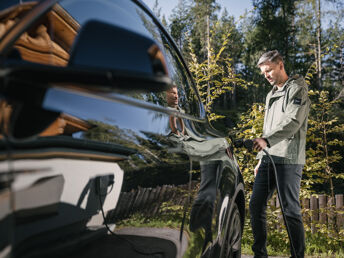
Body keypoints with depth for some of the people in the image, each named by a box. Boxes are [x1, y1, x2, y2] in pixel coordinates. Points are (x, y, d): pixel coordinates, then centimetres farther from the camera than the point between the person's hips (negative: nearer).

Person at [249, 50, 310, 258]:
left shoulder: (297, 89, -1)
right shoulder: (271, 95, 24)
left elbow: (293, 122, -16)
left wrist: (267, 139, -26)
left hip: (288, 160, -8)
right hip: (269, 159, 8)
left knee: (291, 210, -5)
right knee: (256, 205, 5)